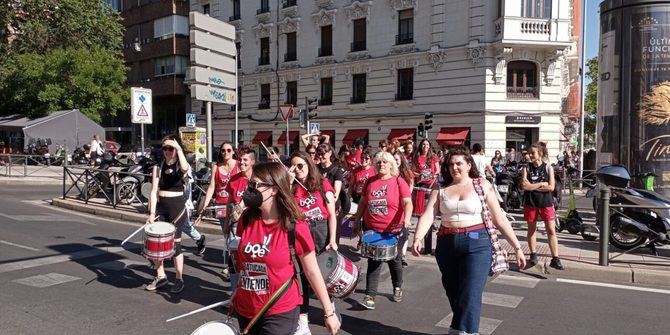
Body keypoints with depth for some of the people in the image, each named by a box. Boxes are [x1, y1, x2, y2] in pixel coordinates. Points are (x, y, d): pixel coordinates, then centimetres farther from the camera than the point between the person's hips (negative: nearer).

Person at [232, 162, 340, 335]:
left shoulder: (295, 228, -17)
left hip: (280, 313, -5)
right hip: (245, 309, 5)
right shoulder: (247, 219, -4)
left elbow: (313, 272, -9)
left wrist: (329, 312, -4)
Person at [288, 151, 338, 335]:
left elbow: (332, 215, -3)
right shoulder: (292, 188, 6)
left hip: (322, 232, -2)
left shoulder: (322, 183, -1)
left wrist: (332, 240, -10)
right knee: (301, 277, 4)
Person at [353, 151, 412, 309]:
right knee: (373, 262, 0)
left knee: (394, 261, 15)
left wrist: (407, 219, -31)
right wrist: (357, 220, 14)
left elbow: (408, 203, -14)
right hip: (372, 231, 2)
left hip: (394, 231, -2)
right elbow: (362, 202, 15)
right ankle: (370, 296, 3)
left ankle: (397, 288, 39)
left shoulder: (399, 181, -6)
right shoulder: (370, 181, 6)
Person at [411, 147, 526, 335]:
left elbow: (499, 218, 1)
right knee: (454, 295, 15)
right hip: (446, 244, 3)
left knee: (470, 297, -11)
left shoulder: (482, 185, 1)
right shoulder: (440, 189, 6)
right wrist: (418, 238, -24)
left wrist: (517, 247, -1)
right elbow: (428, 215, -6)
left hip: (476, 243, -3)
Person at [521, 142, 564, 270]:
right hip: (530, 203, 1)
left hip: (546, 202, -1)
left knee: (551, 230, -2)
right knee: (531, 229, 10)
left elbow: (551, 187, -10)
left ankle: (555, 259, 2)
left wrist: (532, 186, -12)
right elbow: (524, 186, -12)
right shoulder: (527, 168, 0)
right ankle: (533, 255, 23)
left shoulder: (548, 168, 0)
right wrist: (541, 184, -13)